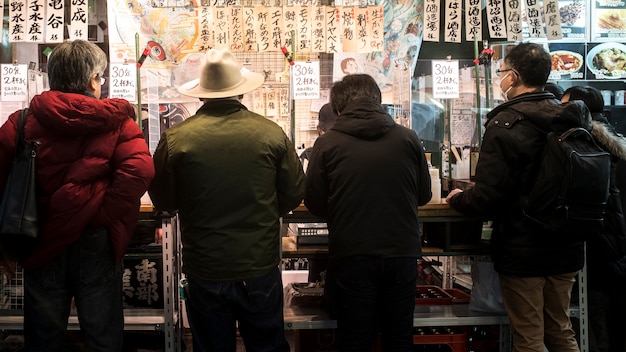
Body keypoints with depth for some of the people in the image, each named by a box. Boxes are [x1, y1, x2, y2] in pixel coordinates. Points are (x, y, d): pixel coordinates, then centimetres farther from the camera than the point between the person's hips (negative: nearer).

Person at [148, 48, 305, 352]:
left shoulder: (175, 138, -13)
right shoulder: (271, 133, -11)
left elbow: (163, 201, 0)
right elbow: (293, 194, -1)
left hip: (205, 273, 0)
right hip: (261, 270, 1)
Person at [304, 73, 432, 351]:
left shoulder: (327, 143, -8)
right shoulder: (408, 138, -2)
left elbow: (315, 205, -4)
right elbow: (424, 195, 7)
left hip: (351, 257, -2)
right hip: (401, 253, 2)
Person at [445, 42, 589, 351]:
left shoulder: (505, 124, -17)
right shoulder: (573, 120, 3)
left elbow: (487, 198, -20)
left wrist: (457, 199, 0)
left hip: (522, 251, -6)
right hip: (566, 249, 6)